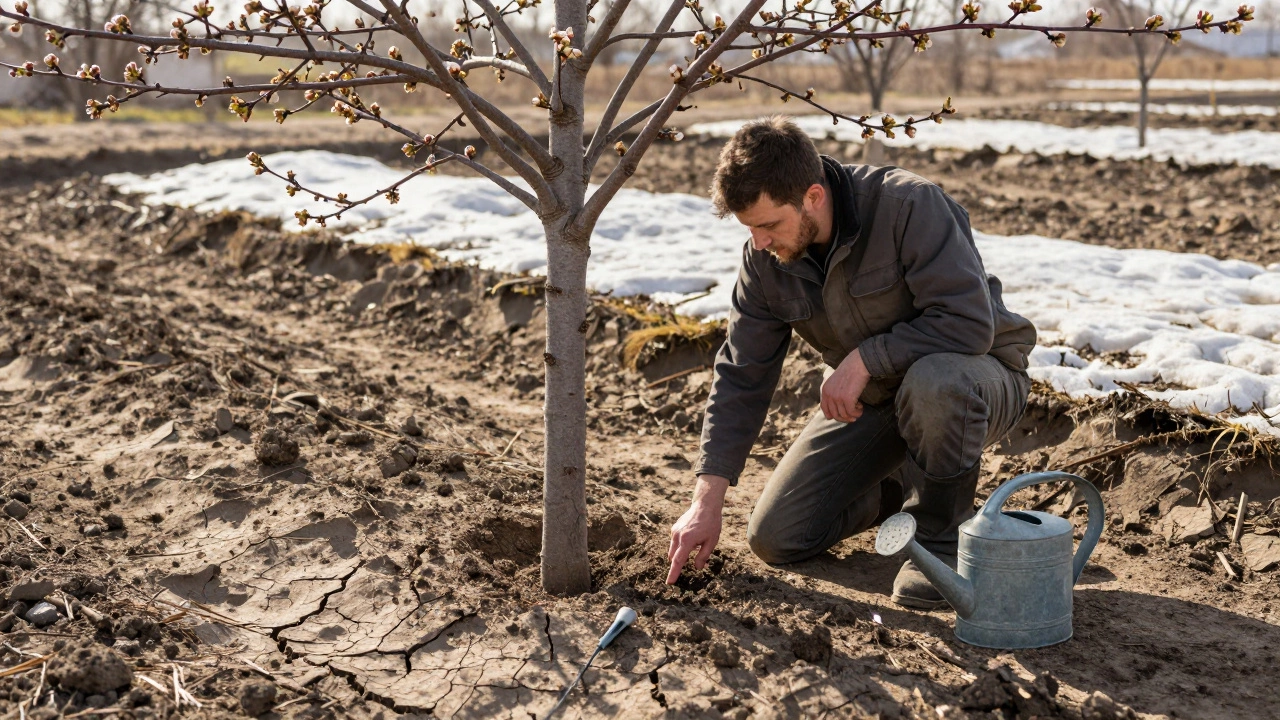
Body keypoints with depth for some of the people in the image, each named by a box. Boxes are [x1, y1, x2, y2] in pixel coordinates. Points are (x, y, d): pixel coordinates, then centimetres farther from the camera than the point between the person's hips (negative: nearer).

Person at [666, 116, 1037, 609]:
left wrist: (864, 357, -30)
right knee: (775, 539, -3)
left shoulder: (909, 205, -29)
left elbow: (970, 323, -33)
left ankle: (941, 535, -15)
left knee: (932, 382, -43)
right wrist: (707, 501, -13)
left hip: (977, 375, -5)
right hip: (869, 398, 5)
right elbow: (741, 376, -7)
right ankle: (904, 489, 22)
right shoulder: (765, 260, -11)